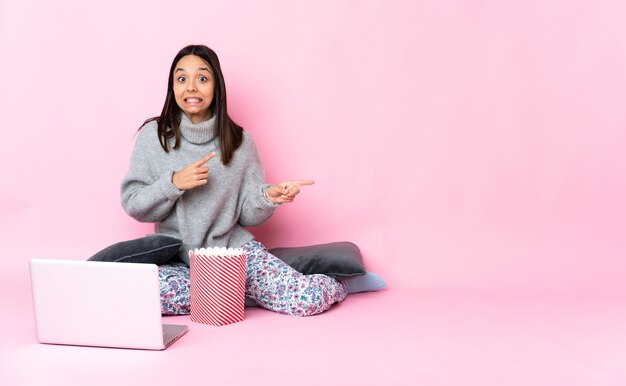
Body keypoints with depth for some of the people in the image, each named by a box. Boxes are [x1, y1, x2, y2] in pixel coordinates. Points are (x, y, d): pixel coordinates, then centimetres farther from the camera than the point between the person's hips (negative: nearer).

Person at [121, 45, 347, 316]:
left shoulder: (239, 141, 2)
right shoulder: (153, 136, -1)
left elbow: (247, 214, 5)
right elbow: (133, 205, -1)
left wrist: (269, 197, -16)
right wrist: (173, 184, -18)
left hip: (233, 247, 0)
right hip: (175, 257, 1)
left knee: (308, 299, -24)